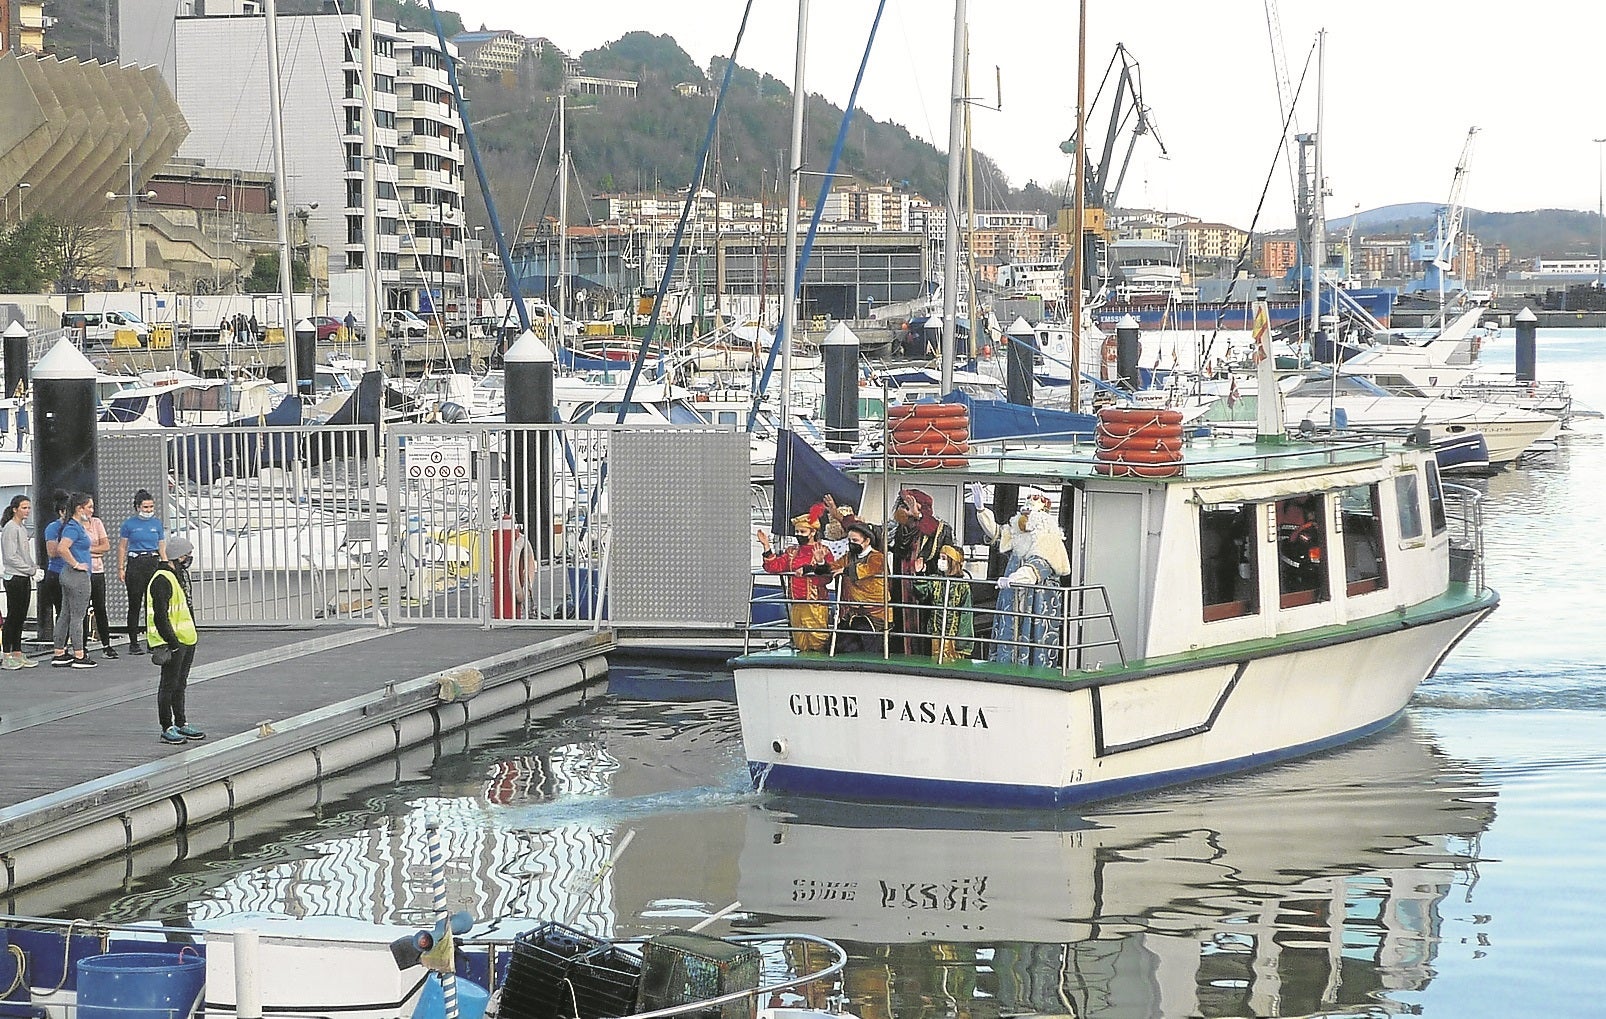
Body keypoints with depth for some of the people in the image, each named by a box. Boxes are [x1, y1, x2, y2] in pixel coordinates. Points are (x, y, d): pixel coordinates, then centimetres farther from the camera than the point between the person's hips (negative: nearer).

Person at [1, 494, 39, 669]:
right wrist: (32, 570, -16)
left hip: (25, 578, 9)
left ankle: (18, 654, 15)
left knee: (20, 618, 10)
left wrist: (35, 568, 6)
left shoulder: (23, 527, 15)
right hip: (14, 578, -9)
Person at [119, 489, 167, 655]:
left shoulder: (157, 523, 9)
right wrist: (120, 569, -4)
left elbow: (162, 548, 12)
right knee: (135, 606, 0)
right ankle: (133, 644, 4)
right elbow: (122, 548, 2)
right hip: (135, 564, -3)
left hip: (153, 563, 3)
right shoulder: (129, 524, 0)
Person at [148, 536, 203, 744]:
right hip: (172, 643, -10)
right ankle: (168, 728, 2)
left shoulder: (182, 575, 15)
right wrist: (172, 643, -22)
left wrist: (193, 635, 23)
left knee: (180, 684, 17)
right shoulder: (162, 580, -18)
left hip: (186, 640, 10)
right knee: (169, 685, -3)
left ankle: (182, 724, 25)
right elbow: (160, 617, -21)